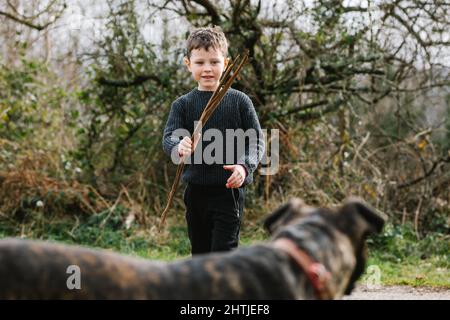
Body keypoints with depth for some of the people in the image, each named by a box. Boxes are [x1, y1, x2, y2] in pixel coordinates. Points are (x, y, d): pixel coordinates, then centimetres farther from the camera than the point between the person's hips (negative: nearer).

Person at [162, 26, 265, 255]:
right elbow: (168, 137, -9)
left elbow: (256, 141, 0)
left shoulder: (239, 101, -1)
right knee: (200, 253, 16)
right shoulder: (182, 105, 4)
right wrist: (179, 147, -33)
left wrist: (245, 166, -19)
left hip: (229, 191, -3)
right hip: (196, 191, 3)